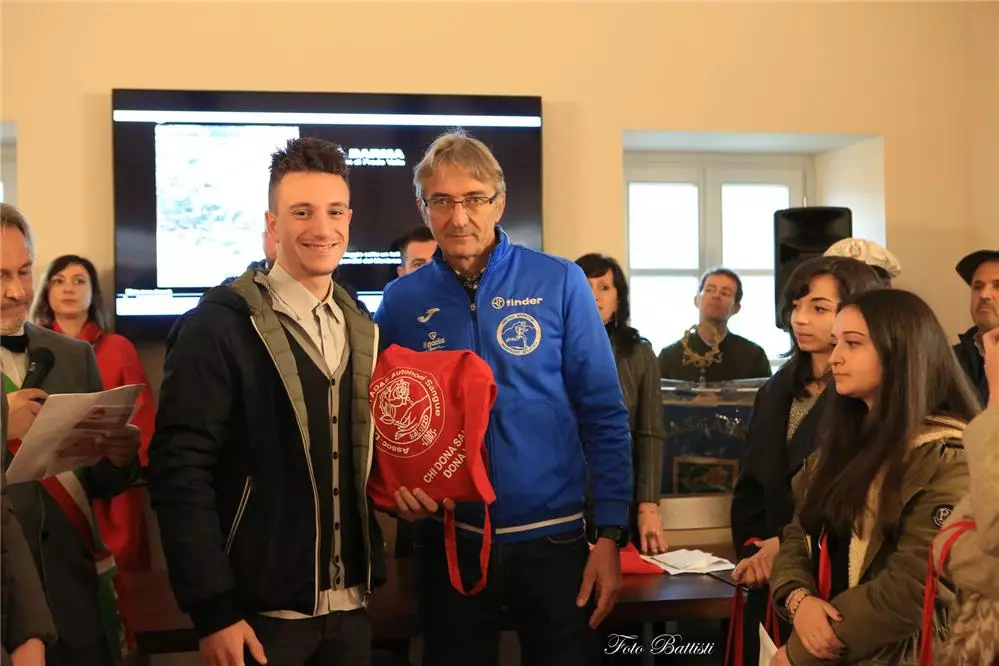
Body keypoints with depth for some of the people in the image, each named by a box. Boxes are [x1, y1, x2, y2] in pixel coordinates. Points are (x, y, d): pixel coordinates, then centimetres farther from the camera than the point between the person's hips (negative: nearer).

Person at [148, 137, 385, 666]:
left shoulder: (361, 330, 7)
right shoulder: (218, 325, -12)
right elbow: (179, 471, -15)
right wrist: (213, 612, -17)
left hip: (349, 605, 6)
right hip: (259, 610, -5)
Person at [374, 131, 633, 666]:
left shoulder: (560, 283, -6)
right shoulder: (401, 301, 0)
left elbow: (603, 415, -4)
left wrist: (610, 534, -8)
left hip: (551, 538, -1)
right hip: (448, 540, 2)